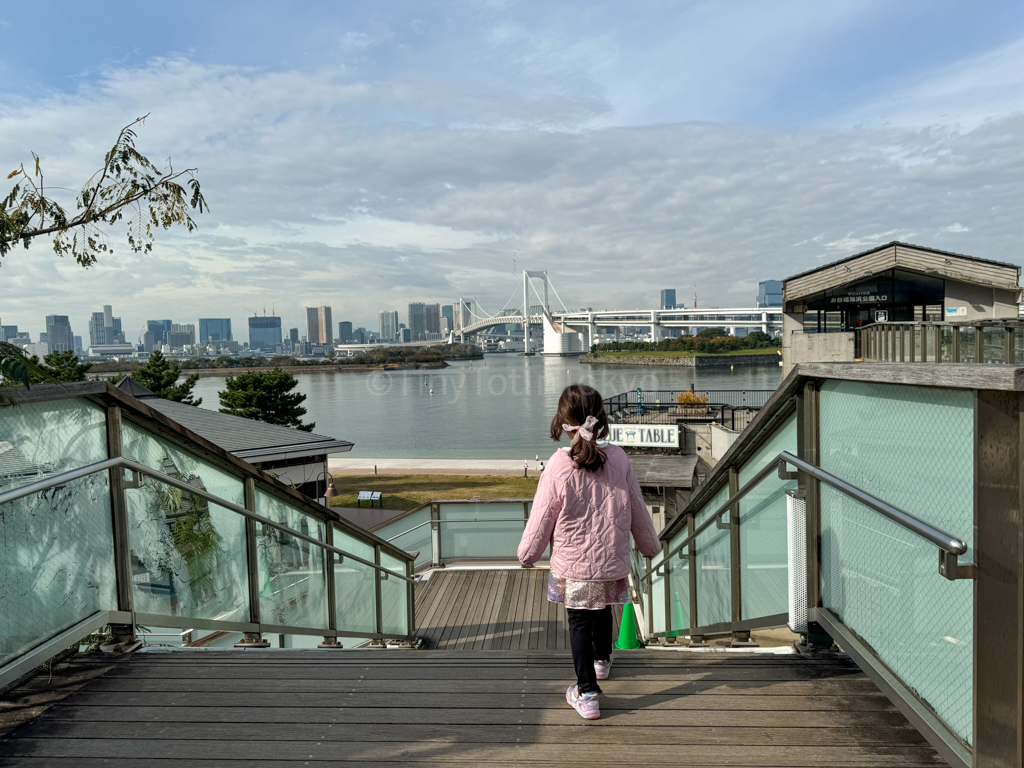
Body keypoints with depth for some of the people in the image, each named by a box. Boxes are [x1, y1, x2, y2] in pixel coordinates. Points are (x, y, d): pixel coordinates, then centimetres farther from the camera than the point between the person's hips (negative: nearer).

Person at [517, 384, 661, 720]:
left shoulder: (558, 466, -18)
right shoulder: (618, 459, -9)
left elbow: (541, 519, -9)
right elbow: (638, 510, 2)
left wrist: (527, 553, 8)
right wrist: (650, 545, 18)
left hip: (572, 565, -3)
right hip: (612, 561, 4)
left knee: (579, 622, 13)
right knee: (602, 609, 28)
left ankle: (587, 692, 14)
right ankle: (602, 660, 52)